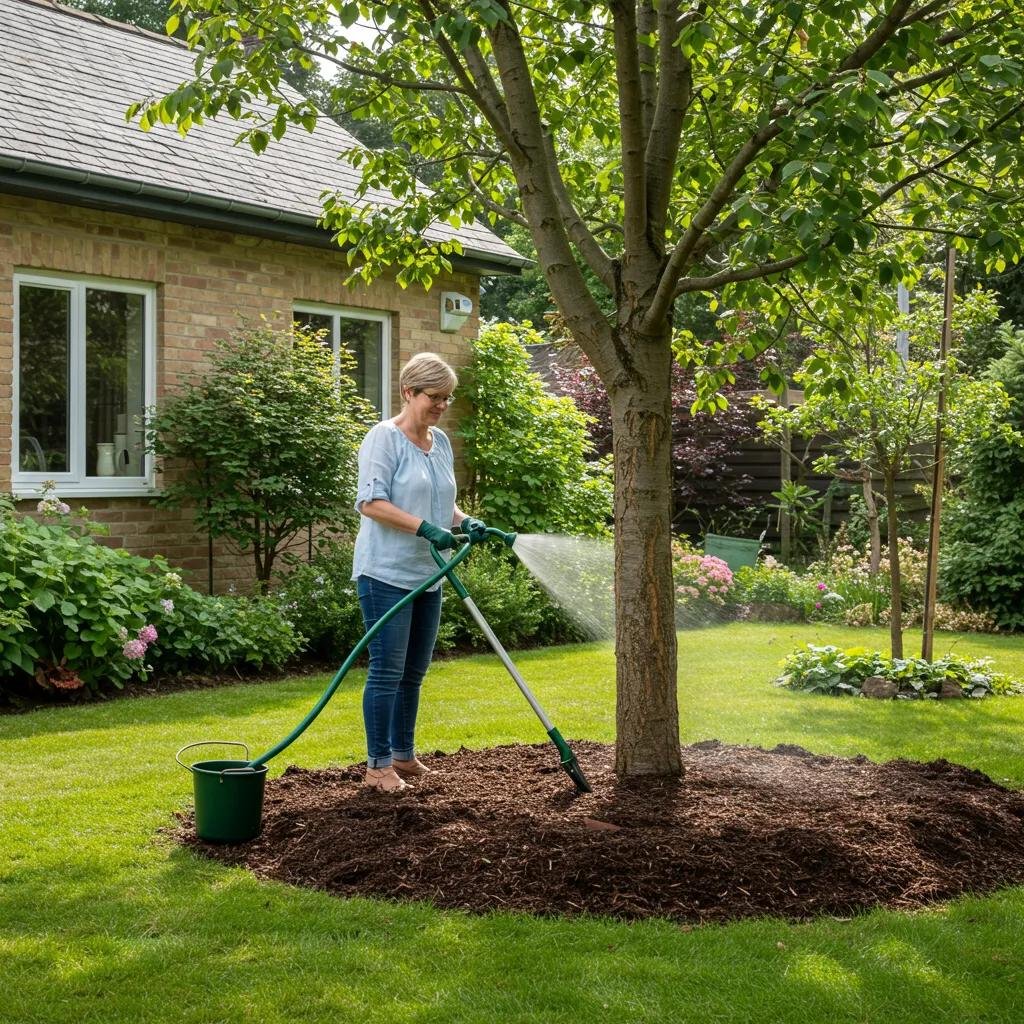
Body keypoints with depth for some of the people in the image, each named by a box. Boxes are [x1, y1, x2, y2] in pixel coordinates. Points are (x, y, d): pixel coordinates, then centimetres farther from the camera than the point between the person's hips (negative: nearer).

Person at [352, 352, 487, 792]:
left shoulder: (441, 441, 14)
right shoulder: (384, 437, -10)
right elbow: (370, 502, -19)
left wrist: (463, 520, 4)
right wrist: (425, 527, -26)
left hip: (426, 575, 8)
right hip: (386, 572, -8)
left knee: (414, 672, 14)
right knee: (387, 670, -6)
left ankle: (403, 755, 25)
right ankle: (377, 765, 3)